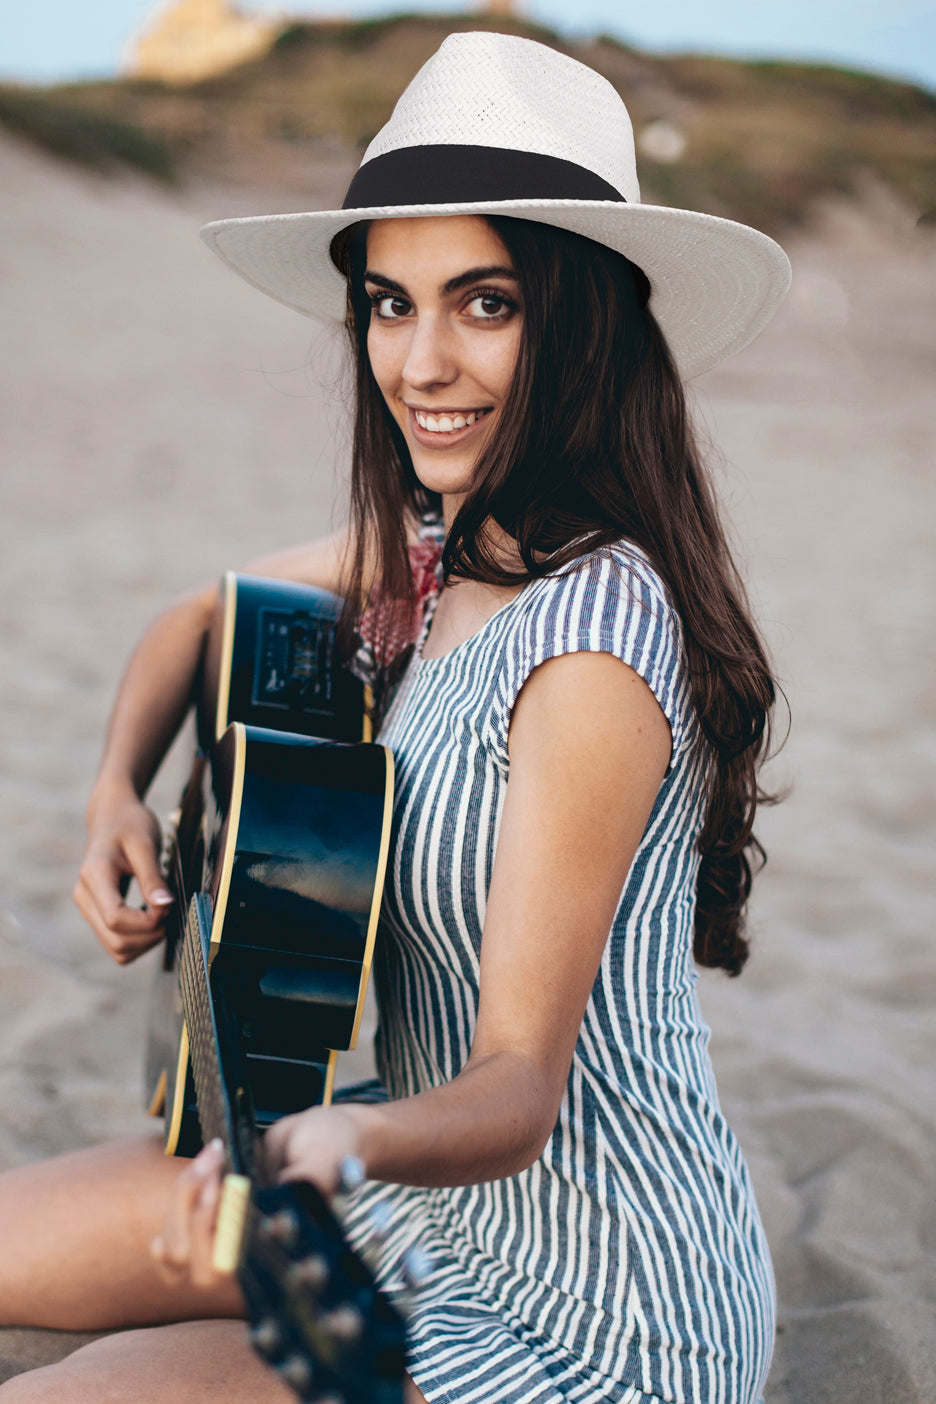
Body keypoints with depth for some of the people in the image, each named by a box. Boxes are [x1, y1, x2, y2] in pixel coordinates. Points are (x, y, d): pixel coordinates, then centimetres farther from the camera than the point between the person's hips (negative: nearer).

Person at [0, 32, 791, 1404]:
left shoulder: (595, 638, -28)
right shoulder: (432, 546, -2)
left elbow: (522, 1081, -27)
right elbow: (207, 621, 16)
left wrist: (343, 1141, -47)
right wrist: (119, 795, -1)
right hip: (442, 1203, 8)